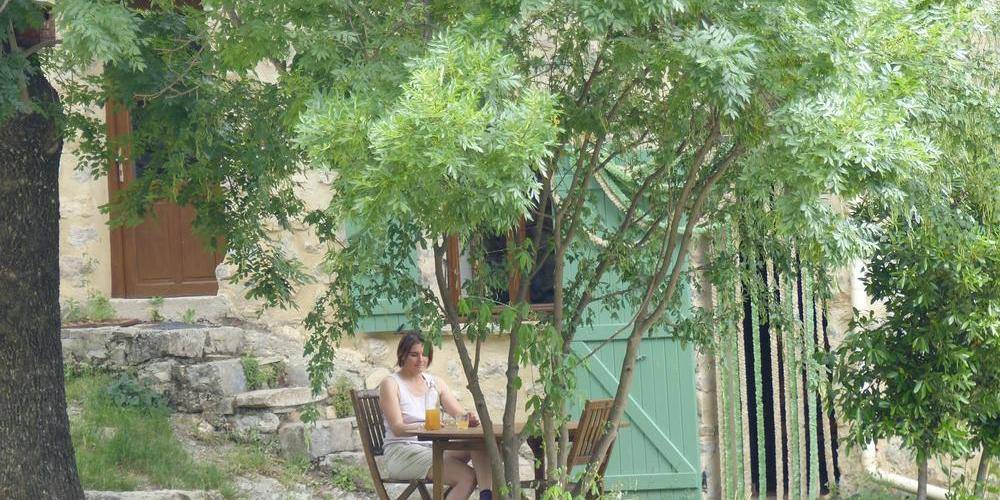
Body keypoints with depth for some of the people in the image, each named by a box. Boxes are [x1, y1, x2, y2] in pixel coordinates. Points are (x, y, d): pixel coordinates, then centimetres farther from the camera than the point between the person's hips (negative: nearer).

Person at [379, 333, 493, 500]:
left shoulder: (435, 383, 16)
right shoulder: (390, 384, -2)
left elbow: (460, 414, 7)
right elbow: (397, 428, -14)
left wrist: (470, 417, -19)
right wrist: (425, 427, -34)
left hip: (433, 447, 6)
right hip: (402, 452, -6)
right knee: (467, 477, -29)